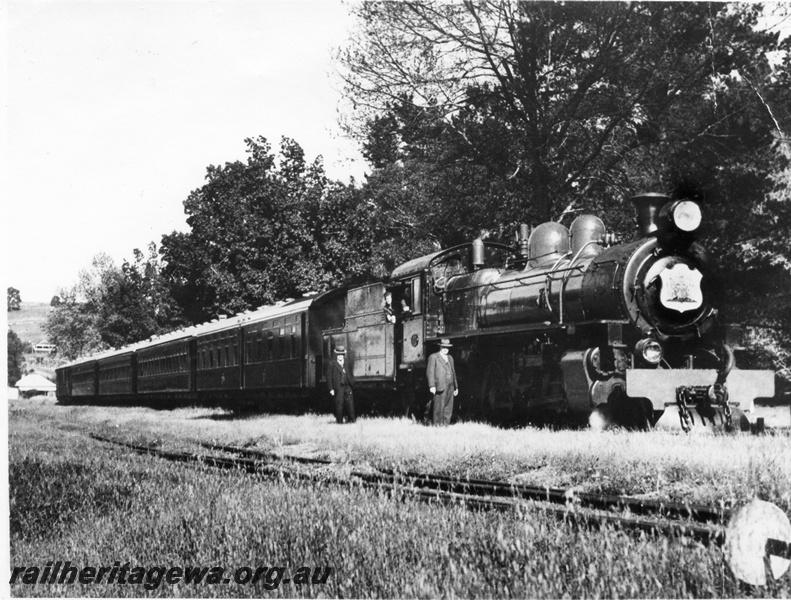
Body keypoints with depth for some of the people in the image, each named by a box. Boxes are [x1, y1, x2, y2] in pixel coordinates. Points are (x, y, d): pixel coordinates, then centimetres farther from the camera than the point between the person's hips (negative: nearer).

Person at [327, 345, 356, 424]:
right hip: (338, 388, -2)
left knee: (350, 404, -4)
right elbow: (329, 378, 3)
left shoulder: (347, 366, 16)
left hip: (348, 387, 3)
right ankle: (339, 420, 0)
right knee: (339, 404, -5)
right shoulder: (333, 366, 7)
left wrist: (352, 386, 8)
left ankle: (351, 419, 0)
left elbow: (351, 377, 18)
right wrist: (331, 389, -5)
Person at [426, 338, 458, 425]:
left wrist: (456, 387, 19)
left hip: (450, 388, 6)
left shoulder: (450, 358, 22)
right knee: (439, 409, -8)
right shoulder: (433, 357, 2)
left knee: (449, 410, 3)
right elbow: (430, 372, -5)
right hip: (440, 387, -6)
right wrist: (432, 386, -16)